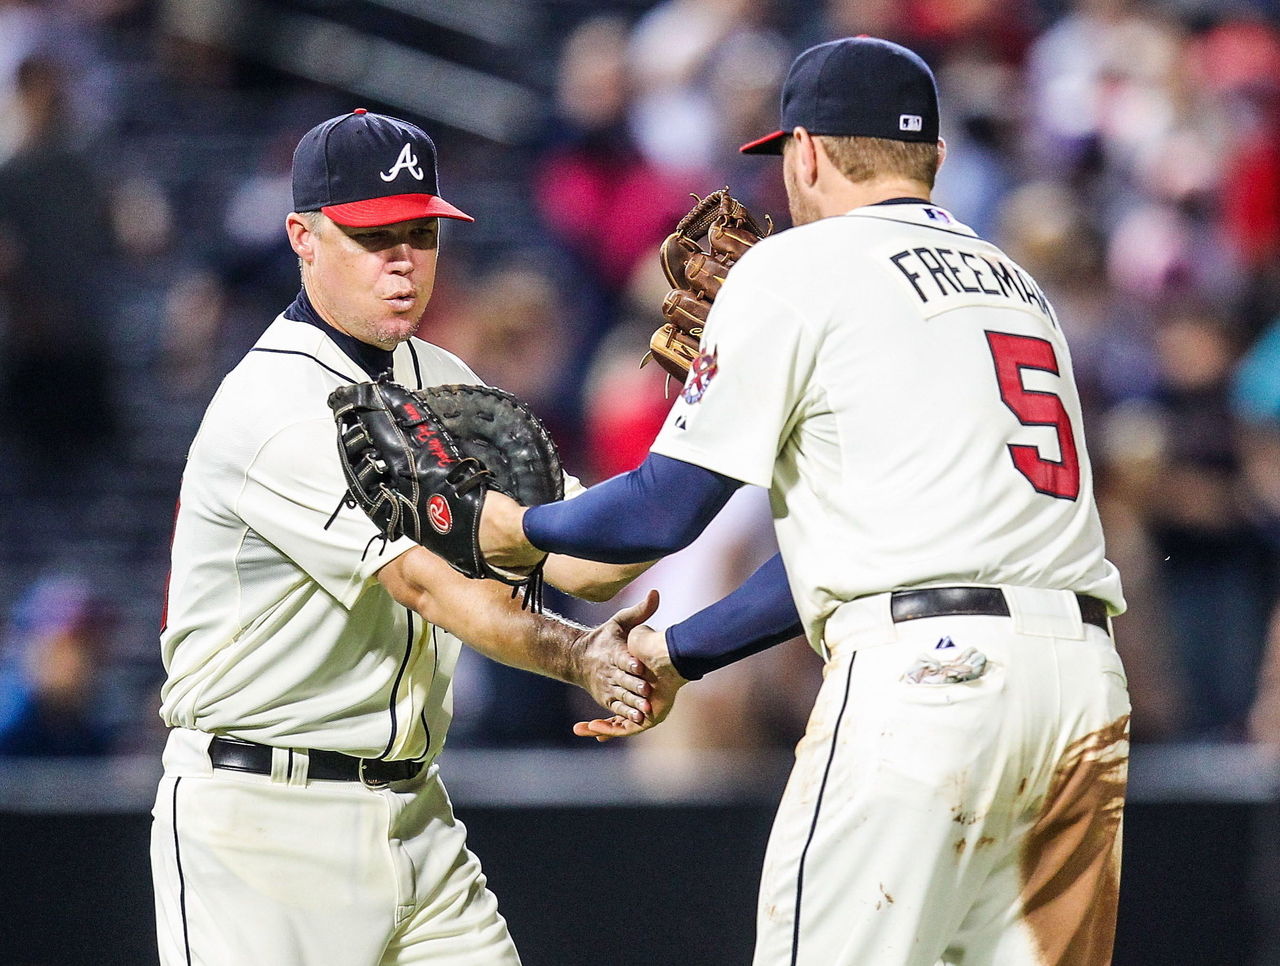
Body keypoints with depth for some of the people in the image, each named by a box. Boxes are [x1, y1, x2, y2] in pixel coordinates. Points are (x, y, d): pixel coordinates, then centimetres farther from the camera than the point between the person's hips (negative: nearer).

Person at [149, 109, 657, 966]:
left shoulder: (442, 383, 11)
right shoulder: (272, 413, -16)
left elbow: (575, 557, 2)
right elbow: (427, 583, -26)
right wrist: (578, 655, -38)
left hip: (414, 819, 8)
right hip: (259, 820, -8)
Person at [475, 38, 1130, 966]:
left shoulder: (796, 268, 4)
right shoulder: (1016, 282, 26)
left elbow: (667, 513, 4)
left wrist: (523, 530, 24)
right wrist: (680, 654, 34)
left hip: (928, 671, -7)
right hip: (1090, 679, 7)